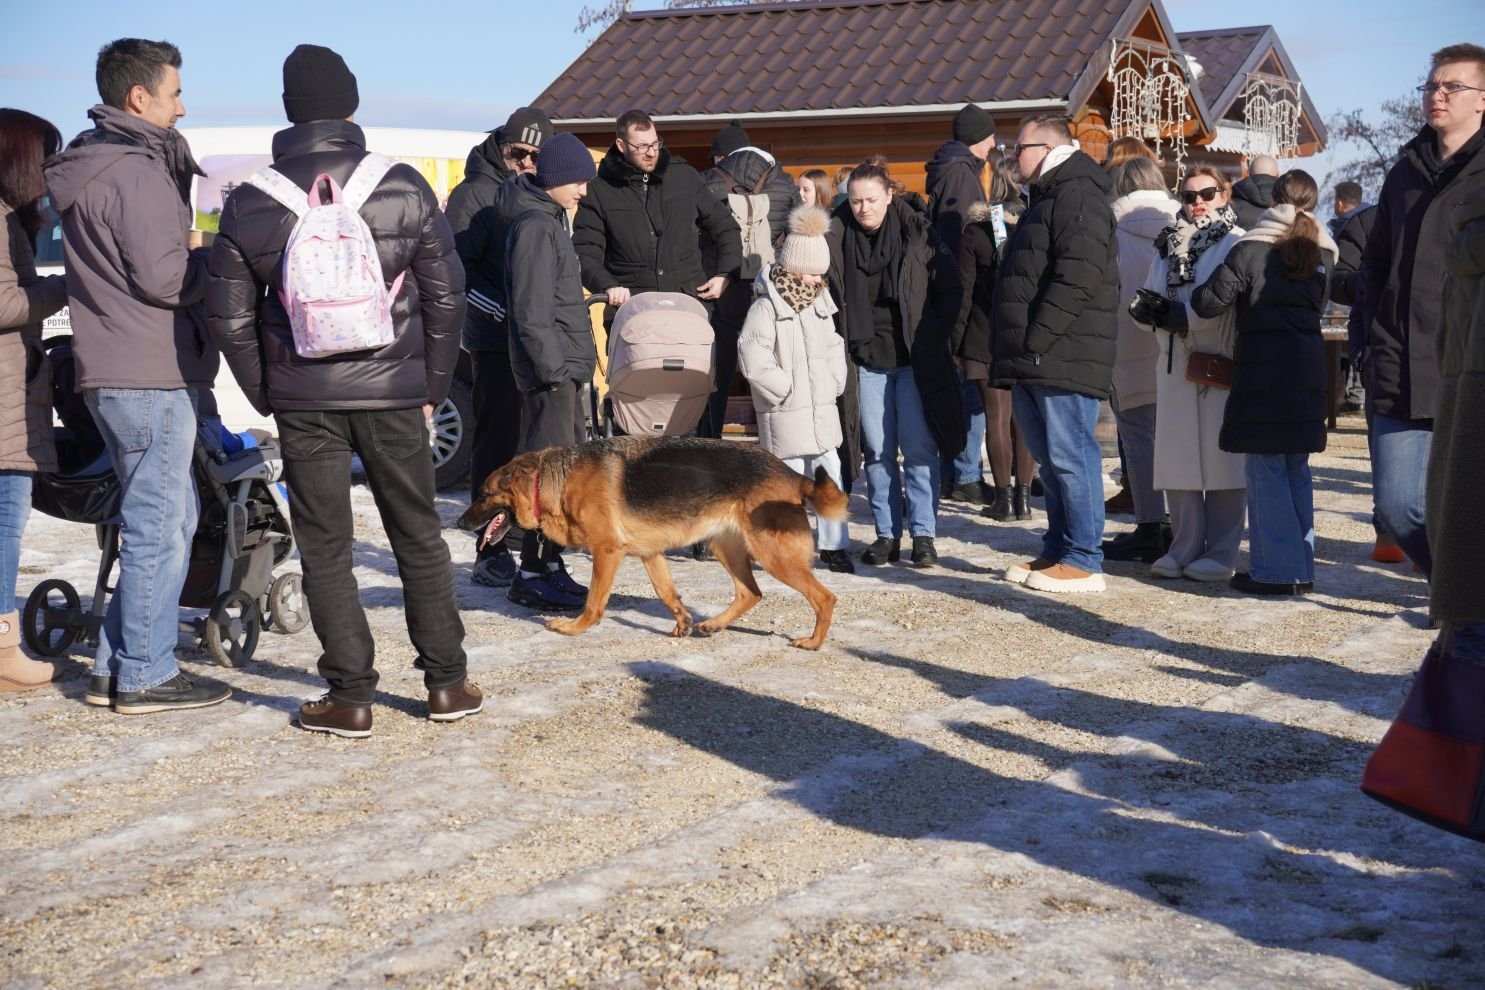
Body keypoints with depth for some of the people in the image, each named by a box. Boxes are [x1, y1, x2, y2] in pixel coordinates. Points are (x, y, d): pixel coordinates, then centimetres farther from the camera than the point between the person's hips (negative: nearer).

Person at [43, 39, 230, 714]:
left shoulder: (86, 168, 18)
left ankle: (116, 668, 20)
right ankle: (145, 677, 4)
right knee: (159, 526, -3)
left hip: (111, 372, 10)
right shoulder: (137, 170, -15)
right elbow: (161, 277, -20)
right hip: (149, 376, -10)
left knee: (170, 516, 17)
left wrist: (201, 257, 13)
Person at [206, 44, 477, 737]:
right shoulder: (404, 188, -2)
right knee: (419, 536, 12)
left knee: (325, 548, 7)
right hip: (392, 393, 1)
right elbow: (445, 297, 1)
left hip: (303, 400, 0)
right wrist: (432, 387, 10)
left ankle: (350, 695, 7)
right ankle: (446, 682, 16)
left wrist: (268, 398, 11)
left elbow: (231, 319, 1)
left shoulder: (249, 204, -1)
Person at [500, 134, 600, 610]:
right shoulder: (535, 227, -14)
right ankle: (531, 574, -7)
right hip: (549, 371, -10)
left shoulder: (549, 220, 17)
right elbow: (532, 312, -19)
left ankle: (549, 562, 21)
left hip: (565, 367, 10)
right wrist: (553, 369, -20)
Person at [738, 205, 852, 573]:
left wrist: (834, 383, 11)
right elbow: (753, 360, -18)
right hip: (786, 416, -7)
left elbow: (834, 347, 25)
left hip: (822, 412, 7)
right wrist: (786, 389, -14)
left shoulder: (819, 304, 13)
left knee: (831, 480, 7)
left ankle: (833, 545, 16)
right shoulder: (766, 308, -11)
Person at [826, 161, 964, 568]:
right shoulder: (837, 239, 1)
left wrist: (935, 337, -4)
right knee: (877, 450, 5)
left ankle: (924, 534, 4)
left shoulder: (917, 233, -3)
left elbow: (949, 288, 2)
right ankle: (887, 534, 13)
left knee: (919, 447, -2)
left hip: (915, 358, -2)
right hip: (867, 359, 2)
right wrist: (841, 341, -4)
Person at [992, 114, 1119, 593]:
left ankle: (1083, 562, -4)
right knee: (1050, 459, 14)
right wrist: (1012, 349, 18)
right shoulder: (1046, 198, 23)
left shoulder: (1079, 196, -11)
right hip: (1033, 361, 10)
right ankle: (1057, 551, 21)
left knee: (1069, 456, -8)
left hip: (1063, 359, -10)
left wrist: (1035, 339, -21)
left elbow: (1076, 280, -21)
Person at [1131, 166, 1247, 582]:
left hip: (1221, 364, -6)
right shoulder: (1170, 245, 18)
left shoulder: (1235, 243, -2)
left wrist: (1185, 314, -15)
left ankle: (1222, 552, 4)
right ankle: (1184, 548, 14)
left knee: (1221, 457, -3)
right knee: (1177, 455, 6)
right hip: (1174, 362, 6)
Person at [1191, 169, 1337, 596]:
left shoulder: (1251, 249, -7)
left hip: (1262, 368, -5)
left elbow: (1208, 302, -9)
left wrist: (1195, 294, 11)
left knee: (1266, 468, -2)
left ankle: (1276, 570, -3)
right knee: (1297, 469, 12)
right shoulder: (1321, 253, 9)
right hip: (1308, 368, 6)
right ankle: (1302, 568, 16)